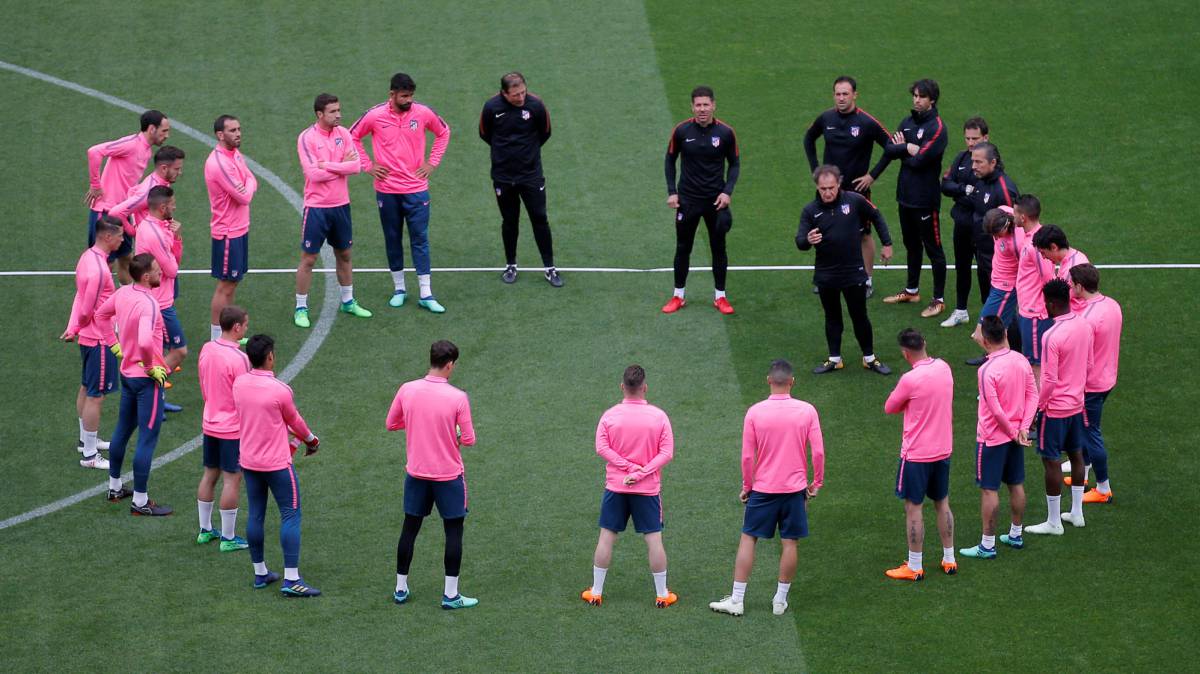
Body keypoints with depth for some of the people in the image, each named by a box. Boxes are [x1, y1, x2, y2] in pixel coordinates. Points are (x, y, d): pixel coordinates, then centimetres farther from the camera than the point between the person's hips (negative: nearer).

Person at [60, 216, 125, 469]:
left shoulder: (88, 257, 4)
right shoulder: (98, 270, -27)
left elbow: (80, 297, 8)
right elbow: (88, 310, -22)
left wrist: (73, 328, 5)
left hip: (88, 337, 10)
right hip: (100, 341, -10)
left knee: (86, 389, 23)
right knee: (95, 396, -1)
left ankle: (86, 440, 39)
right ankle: (89, 455, 6)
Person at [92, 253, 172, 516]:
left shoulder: (123, 293, -1)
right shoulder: (148, 304, -27)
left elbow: (100, 314, 17)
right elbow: (145, 342, -41)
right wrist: (151, 367, -23)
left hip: (127, 372, 9)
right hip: (147, 378, -9)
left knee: (123, 429, 23)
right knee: (148, 438, 0)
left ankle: (114, 487, 37)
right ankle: (140, 501, 6)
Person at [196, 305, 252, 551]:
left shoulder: (206, 349, -1)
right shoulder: (238, 359, -23)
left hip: (210, 424, 7)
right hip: (233, 428, -7)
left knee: (209, 475, 17)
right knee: (232, 480, 2)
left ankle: (205, 530, 27)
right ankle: (228, 538, 8)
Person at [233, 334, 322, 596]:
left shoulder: (239, 384, -3)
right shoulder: (280, 390, -20)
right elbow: (294, 421, -3)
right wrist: (311, 440, 18)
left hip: (248, 461, 6)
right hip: (277, 463, -6)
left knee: (255, 515, 14)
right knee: (291, 515, 1)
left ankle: (260, 573, 23)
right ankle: (291, 579, -2)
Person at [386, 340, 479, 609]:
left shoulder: (407, 390, -7)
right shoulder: (457, 398, -17)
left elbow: (391, 423, 7)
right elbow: (468, 440, -12)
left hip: (416, 473, 4)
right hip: (449, 476, -4)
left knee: (410, 528, 16)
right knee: (454, 531, 8)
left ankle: (401, 589, 23)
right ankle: (450, 595, 8)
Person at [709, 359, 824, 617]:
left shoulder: (755, 412, -8)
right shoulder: (807, 411, -7)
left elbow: (747, 456, -5)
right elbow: (818, 452, -6)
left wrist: (747, 485, 8)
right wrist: (816, 483, 7)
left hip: (763, 488, -1)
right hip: (795, 489, 1)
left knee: (748, 539, 7)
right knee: (789, 543, 8)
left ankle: (737, 600, 6)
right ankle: (780, 600, 13)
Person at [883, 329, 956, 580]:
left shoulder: (910, 380, -23)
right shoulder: (943, 368, -2)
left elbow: (889, 408, -8)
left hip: (916, 454, -7)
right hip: (943, 449, 7)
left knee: (913, 507, 4)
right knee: (942, 503, 19)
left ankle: (914, 567, 10)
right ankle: (949, 559, 25)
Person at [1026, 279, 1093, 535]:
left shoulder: (1051, 336, -26)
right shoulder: (1084, 325, -3)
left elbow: (1049, 380, -23)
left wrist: (1036, 407, -11)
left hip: (1055, 408, -8)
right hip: (1077, 403, 8)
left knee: (1051, 461, 3)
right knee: (1076, 455, 19)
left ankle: (1053, 522, 11)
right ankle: (1076, 513, 31)